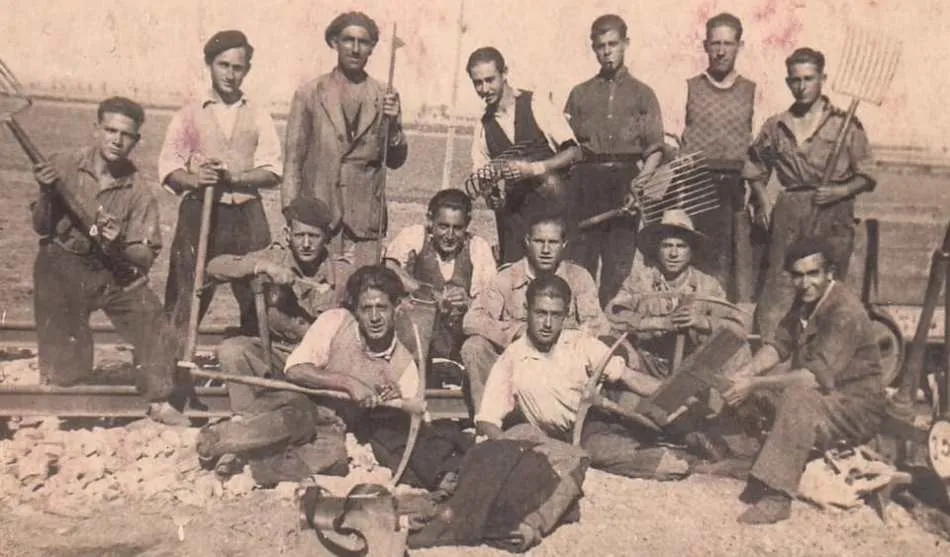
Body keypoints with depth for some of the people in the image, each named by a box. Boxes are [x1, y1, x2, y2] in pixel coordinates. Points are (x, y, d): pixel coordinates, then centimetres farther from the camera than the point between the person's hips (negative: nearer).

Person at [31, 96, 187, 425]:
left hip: (117, 270, 1)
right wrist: (46, 195, -20)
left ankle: (158, 400, 8)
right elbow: (41, 228, -2)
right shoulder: (65, 167, -6)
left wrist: (119, 246, -25)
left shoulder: (138, 192, -5)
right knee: (66, 372, 0)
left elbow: (147, 255, -5)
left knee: (155, 329, -12)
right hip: (63, 266, -1)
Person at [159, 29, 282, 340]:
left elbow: (272, 172, 3)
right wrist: (193, 180, -16)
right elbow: (168, 166, 5)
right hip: (199, 212, -1)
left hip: (247, 215, 1)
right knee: (185, 293, -4)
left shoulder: (258, 116, 12)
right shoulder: (190, 113, 10)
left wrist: (234, 177, -14)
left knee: (256, 296, 1)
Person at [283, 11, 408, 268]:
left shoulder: (385, 97, 7)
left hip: (365, 219, 1)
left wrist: (392, 124, -9)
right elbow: (293, 160, 5)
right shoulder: (309, 93, 5)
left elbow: (395, 161, 8)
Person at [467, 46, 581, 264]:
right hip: (512, 212, 4)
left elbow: (574, 152, -5)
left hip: (550, 205, -3)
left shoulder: (535, 106, -1)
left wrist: (534, 168, -17)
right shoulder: (484, 126, 11)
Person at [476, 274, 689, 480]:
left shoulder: (582, 344, 4)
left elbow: (628, 376, -4)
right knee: (593, 446, -34)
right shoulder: (511, 360, 0)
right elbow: (486, 420, -1)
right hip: (567, 441, -1)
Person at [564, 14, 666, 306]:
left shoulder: (642, 94, 12)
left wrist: (642, 179, -12)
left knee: (619, 266, -3)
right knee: (580, 261, -4)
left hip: (626, 181, -1)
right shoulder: (580, 94, 17)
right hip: (587, 181, 1)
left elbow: (655, 148, 4)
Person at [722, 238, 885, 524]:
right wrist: (746, 373, -16)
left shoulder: (845, 313, -24)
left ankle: (777, 497, -36)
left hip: (856, 408, -9)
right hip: (818, 394, 9)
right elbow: (778, 343, 4)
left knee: (797, 398, -37)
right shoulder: (805, 300, 3)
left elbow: (819, 376, -32)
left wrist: (755, 384, -33)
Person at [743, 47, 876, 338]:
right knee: (779, 289, -4)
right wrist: (763, 201, 7)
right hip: (789, 218, 2)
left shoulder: (845, 125, 2)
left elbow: (867, 177, 4)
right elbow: (755, 172, 21)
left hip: (833, 218, -1)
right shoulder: (775, 127, 10)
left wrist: (840, 191, -12)